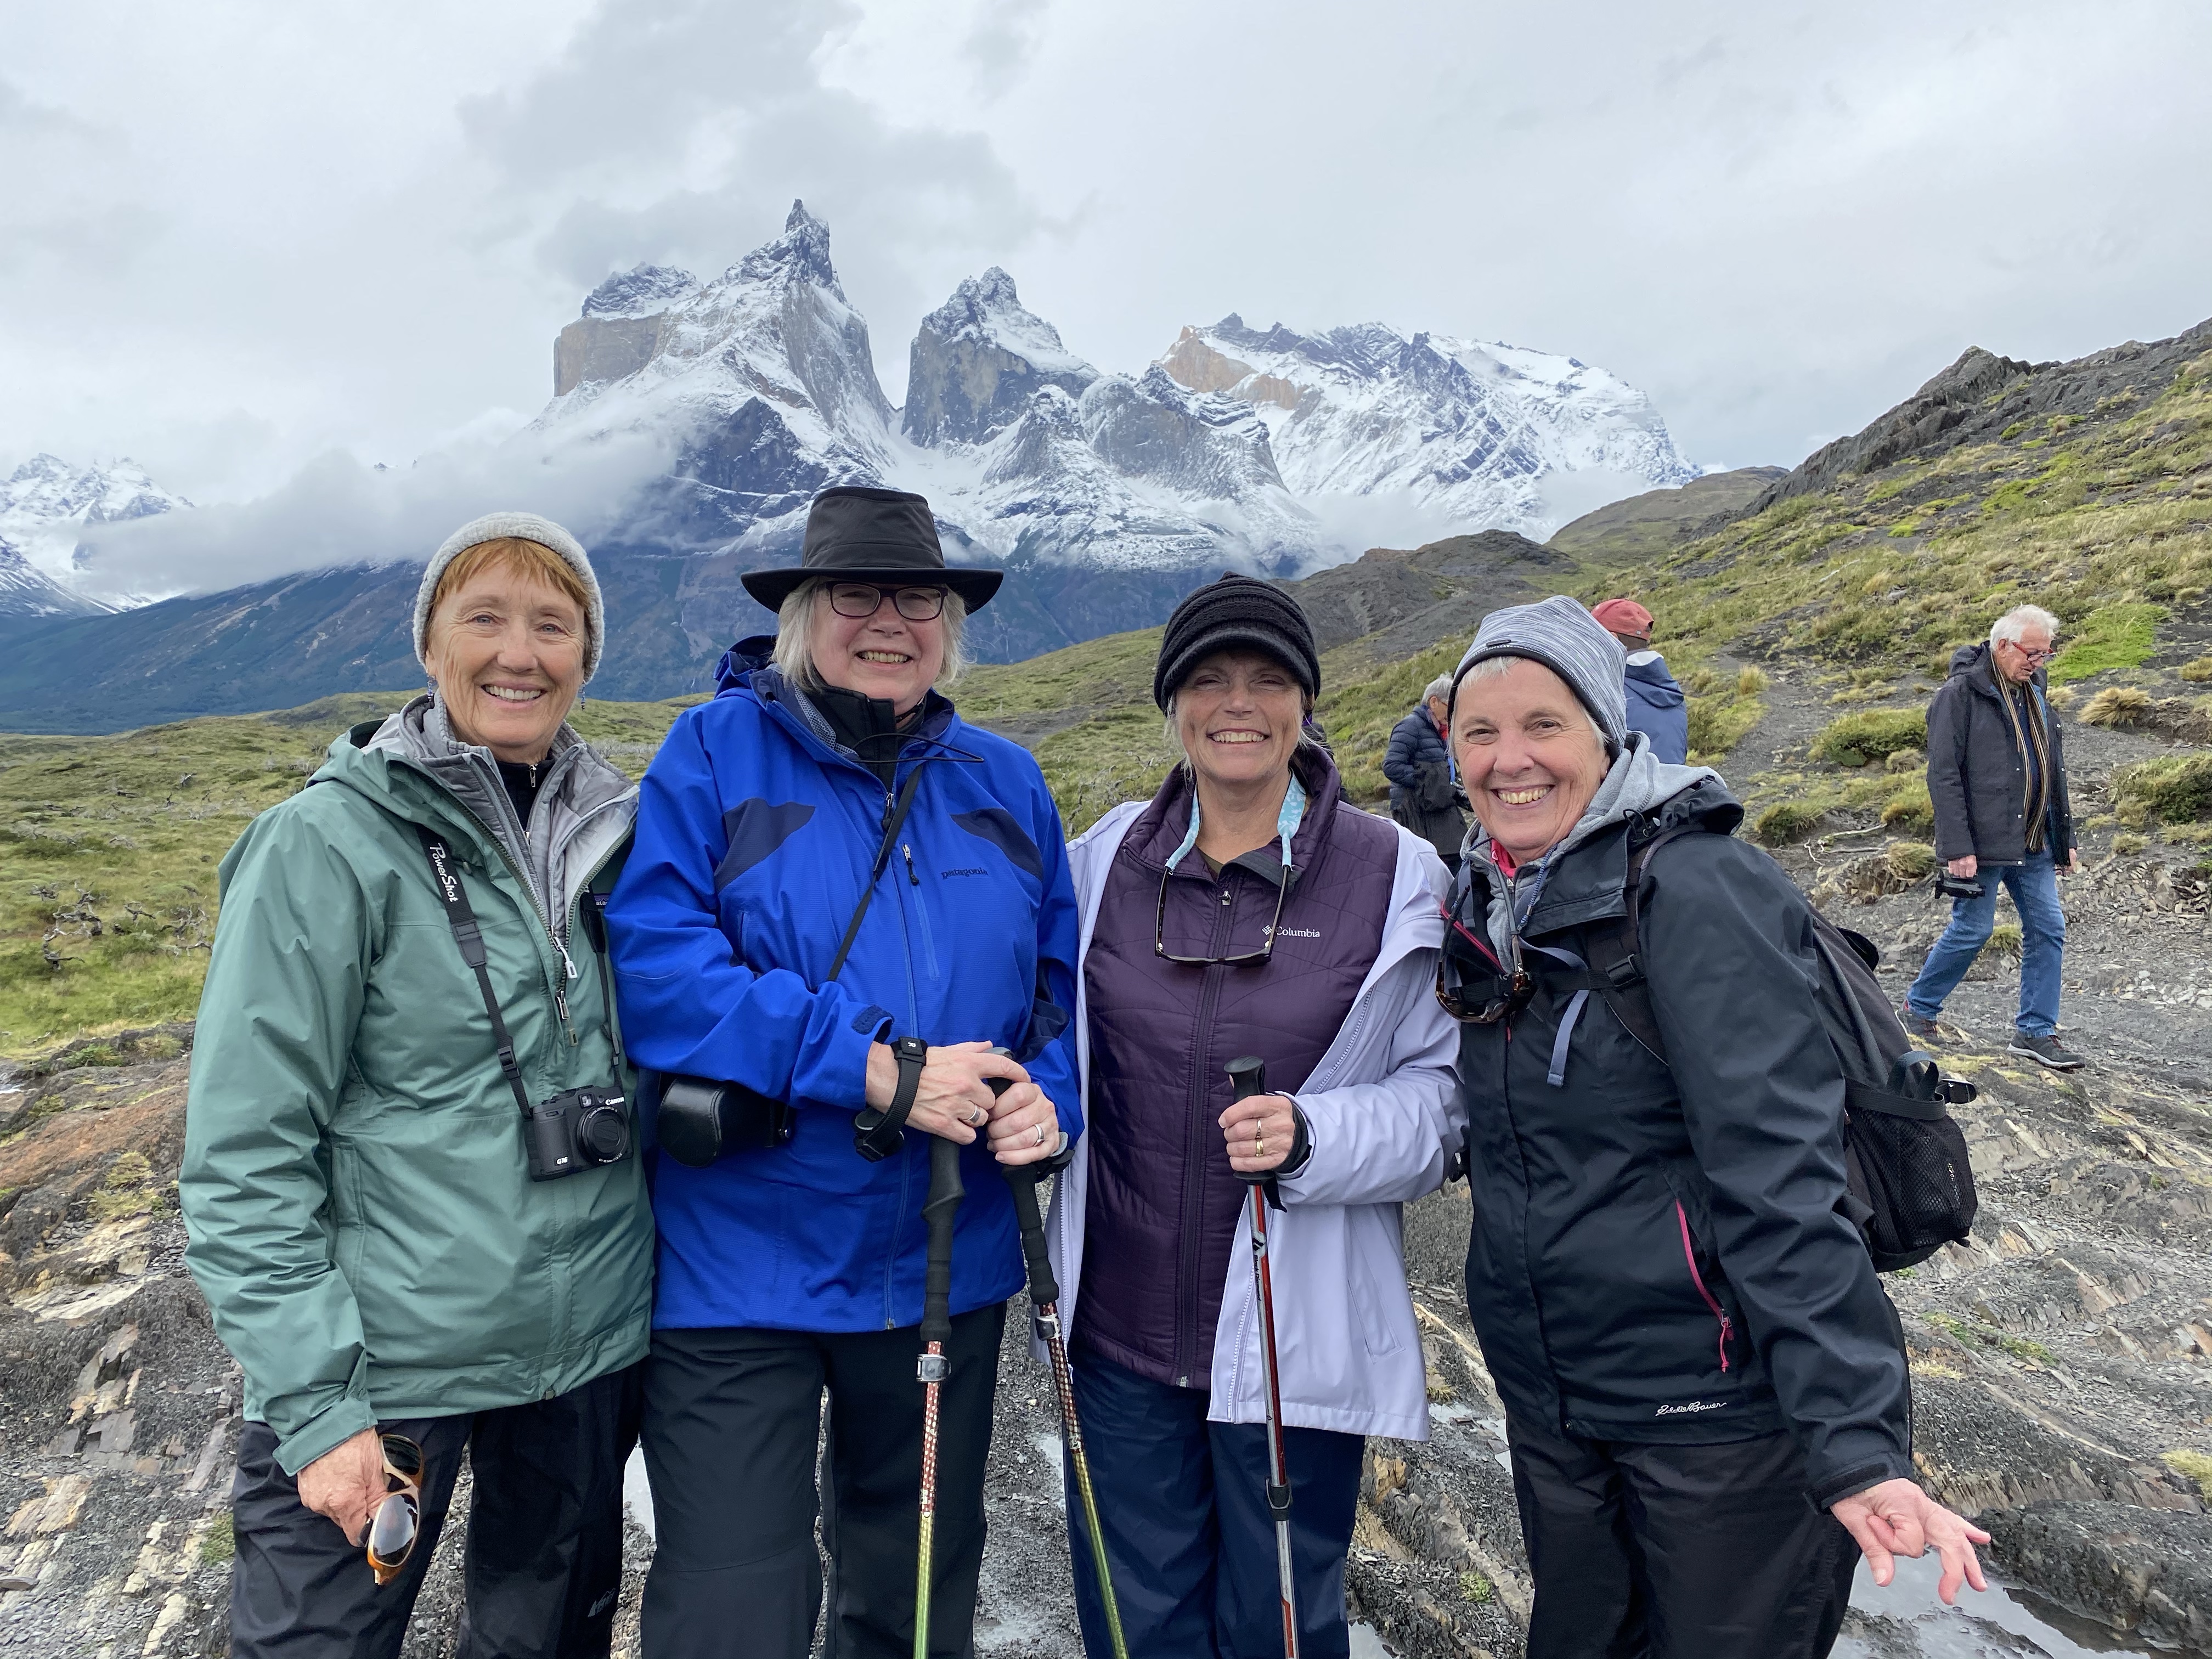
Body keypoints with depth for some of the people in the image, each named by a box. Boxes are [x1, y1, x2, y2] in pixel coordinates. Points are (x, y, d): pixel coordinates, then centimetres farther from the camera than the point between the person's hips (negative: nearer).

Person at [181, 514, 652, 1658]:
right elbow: (242, 1156, -12)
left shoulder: (609, 831, 3)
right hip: (383, 1364, -4)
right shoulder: (328, 844, -12)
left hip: (590, 1350, 5)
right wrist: (314, 1402, -15)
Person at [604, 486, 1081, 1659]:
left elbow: (1062, 979, 11)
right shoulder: (715, 753, -7)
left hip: (947, 1267, 5)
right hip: (741, 1267, -4)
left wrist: (1051, 1098, -10)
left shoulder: (1004, 783, 7)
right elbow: (652, 966, -18)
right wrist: (870, 1068, -24)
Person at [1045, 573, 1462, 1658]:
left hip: (1296, 1343, -2)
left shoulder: (1393, 874, -7)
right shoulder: (1105, 860, 1)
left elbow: (1444, 1095, -6)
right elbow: (1061, 1048, 14)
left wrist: (1311, 1138, -22)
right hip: (1118, 1333, 3)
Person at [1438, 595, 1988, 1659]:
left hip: (1720, 1407, -6)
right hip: (1548, 1405, 7)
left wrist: (1856, 1437, -27)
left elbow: (1779, 1175, -24)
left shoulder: (1695, 891, -19)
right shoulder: (1485, 905, 3)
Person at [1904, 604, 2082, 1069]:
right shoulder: (1960, 695, -11)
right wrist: (1957, 848, -19)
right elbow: (1943, 776, -15)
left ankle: (2036, 1031, 14)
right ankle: (1919, 1006, 20)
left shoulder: (2034, 695, 13)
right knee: (1973, 929, 0)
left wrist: (2065, 839, 17)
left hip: (2034, 844, 7)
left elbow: (2052, 773, 20)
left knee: (2047, 930, 5)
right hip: (1983, 844, -7)